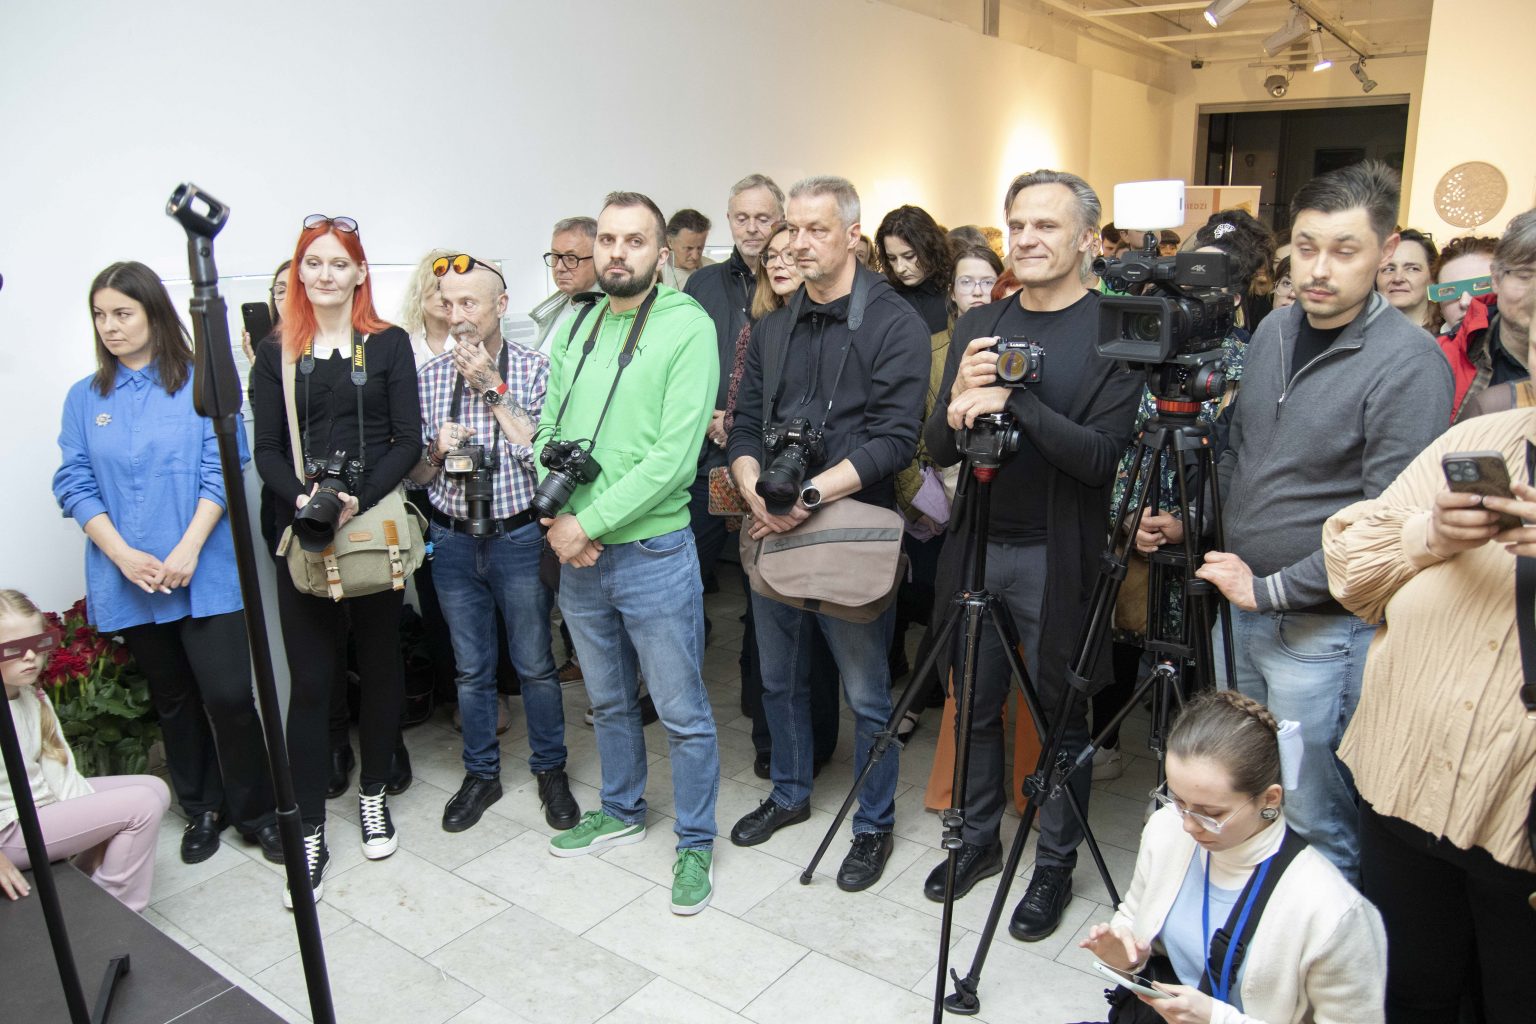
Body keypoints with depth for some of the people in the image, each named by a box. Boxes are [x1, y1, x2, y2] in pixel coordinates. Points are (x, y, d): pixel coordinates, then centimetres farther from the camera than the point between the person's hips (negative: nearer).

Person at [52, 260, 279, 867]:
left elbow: (220, 471, -6)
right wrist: (124, 555, -10)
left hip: (205, 574, -3)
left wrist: (188, 549, -15)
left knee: (228, 696, -7)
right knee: (173, 701, 14)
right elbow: (74, 486, 3)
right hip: (128, 581, 3)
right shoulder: (85, 399, 8)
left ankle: (257, 813, 12)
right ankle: (202, 810, 30)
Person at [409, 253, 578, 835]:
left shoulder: (534, 370, -6)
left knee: (535, 664, 8)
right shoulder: (429, 379, 4)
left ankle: (550, 770, 26)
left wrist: (494, 389, -16)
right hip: (453, 541, 3)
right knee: (471, 669, 14)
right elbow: (415, 475, 9)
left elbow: (544, 455, -16)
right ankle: (481, 774, 30)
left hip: (518, 538, -3)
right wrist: (437, 450, -13)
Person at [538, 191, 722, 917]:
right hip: (577, 555, 6)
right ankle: (621, 809, 43)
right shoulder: (572, 327, 8)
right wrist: (558, 517, -8)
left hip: (652, 552, -6)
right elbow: (548, 430, 9)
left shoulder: (688, 328, -11)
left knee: (682, 713, 6)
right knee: (607, 700, 22)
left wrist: (589, 522, -18)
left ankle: (695, 843, 24)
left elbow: (674, 455, -19)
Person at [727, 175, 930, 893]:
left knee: (867, 694, 6)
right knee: (778, 678, 19)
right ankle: (790, 794, 41)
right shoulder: (774, 327, 11)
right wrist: (754, 491, -10)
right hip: (773, 531, 6)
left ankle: (874, 825, 26)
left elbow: (894, 439, -17)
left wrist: (811, 493, -22)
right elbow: (745, 424, 9)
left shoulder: (894, 324, -8)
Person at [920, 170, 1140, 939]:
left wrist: (1016, 402, -30)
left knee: (1060, 718, 10)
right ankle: (978, 839, 38)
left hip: (1056, 557, -4)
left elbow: (1101, 457, -18)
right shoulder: (978, 325, 6)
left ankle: (1055, 866, 30)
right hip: (976, 546, 5)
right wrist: (957, 407, -18)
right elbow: (938, 449, 4)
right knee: (975, 708, 17)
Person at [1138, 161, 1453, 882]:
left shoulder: (1408, 364, -17)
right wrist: (1187, 522, 3)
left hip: (1324, 629, -7)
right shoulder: (1273, 332, 7)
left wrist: (1273, 589, -18)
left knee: (1313, 821, 6)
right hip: (1239, 609, 8)